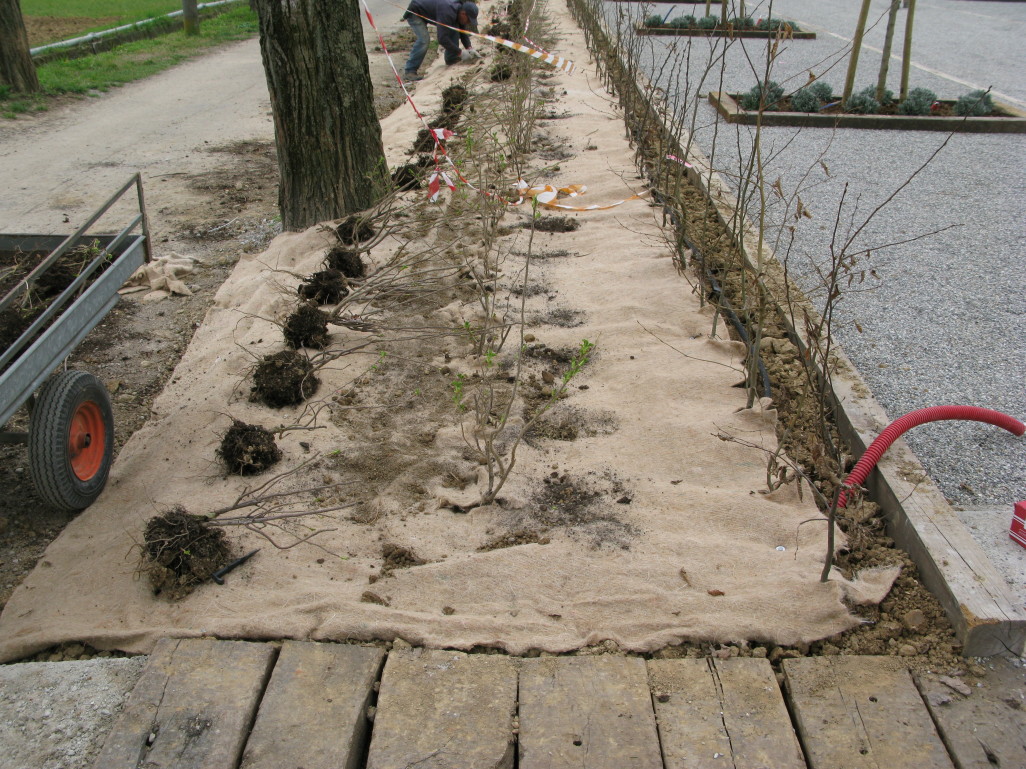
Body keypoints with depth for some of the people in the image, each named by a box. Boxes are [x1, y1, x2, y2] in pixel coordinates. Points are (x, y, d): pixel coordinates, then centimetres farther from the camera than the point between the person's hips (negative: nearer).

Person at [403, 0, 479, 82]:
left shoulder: (459, 10, -9)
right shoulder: (447, 13, -37)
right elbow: (442, 39, -40)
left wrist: (469, 48, -9)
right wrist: (460, 53, -35)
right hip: (414, 13, -9)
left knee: (454, 27, -3)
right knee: (424, 39, -27)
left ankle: (451, 58, 8)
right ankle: (409, 72, -26)